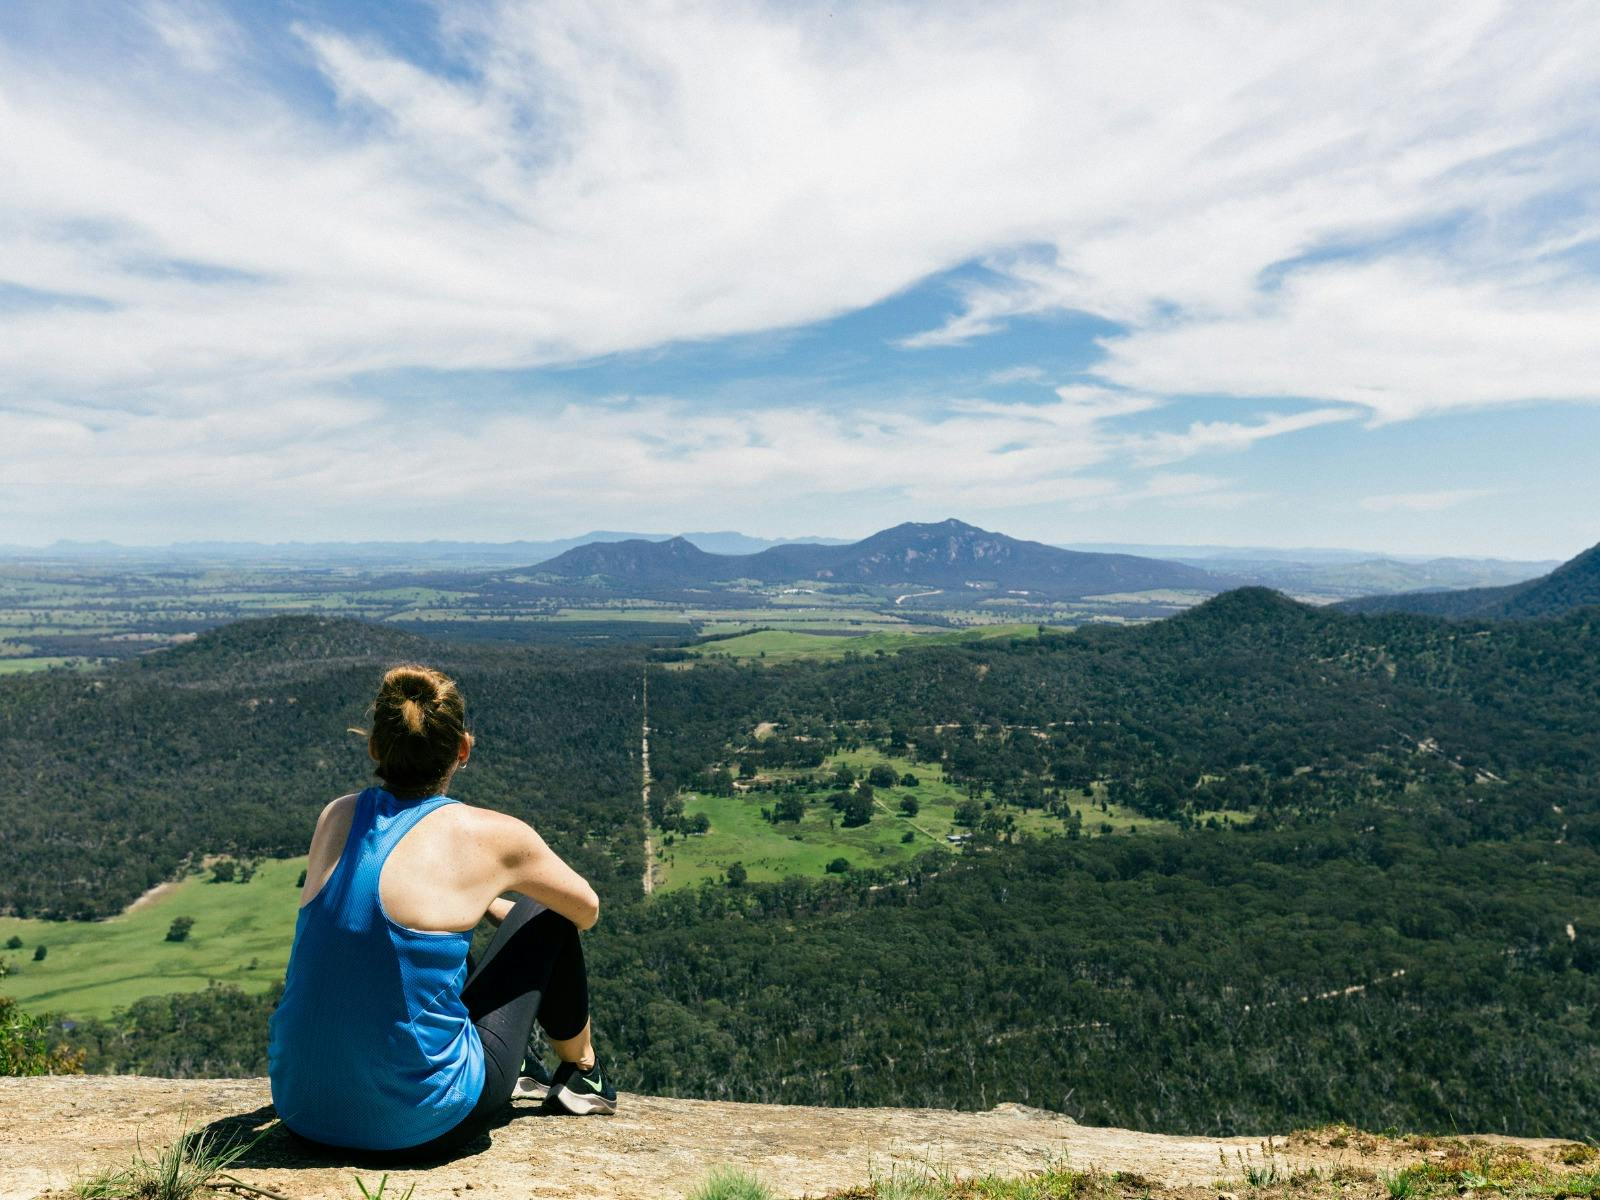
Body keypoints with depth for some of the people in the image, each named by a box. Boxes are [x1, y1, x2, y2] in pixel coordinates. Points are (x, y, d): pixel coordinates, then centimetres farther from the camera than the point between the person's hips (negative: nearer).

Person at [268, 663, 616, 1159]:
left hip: (301, 1110, 6)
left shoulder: (336, 817, 2)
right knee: (545, 919, 12)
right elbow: (587, 910, 8)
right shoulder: (489, 834, -11)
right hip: (420, 1128, -5)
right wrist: (514, 913, 29)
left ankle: (507, 1075, 44)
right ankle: (583, 1077, 33)